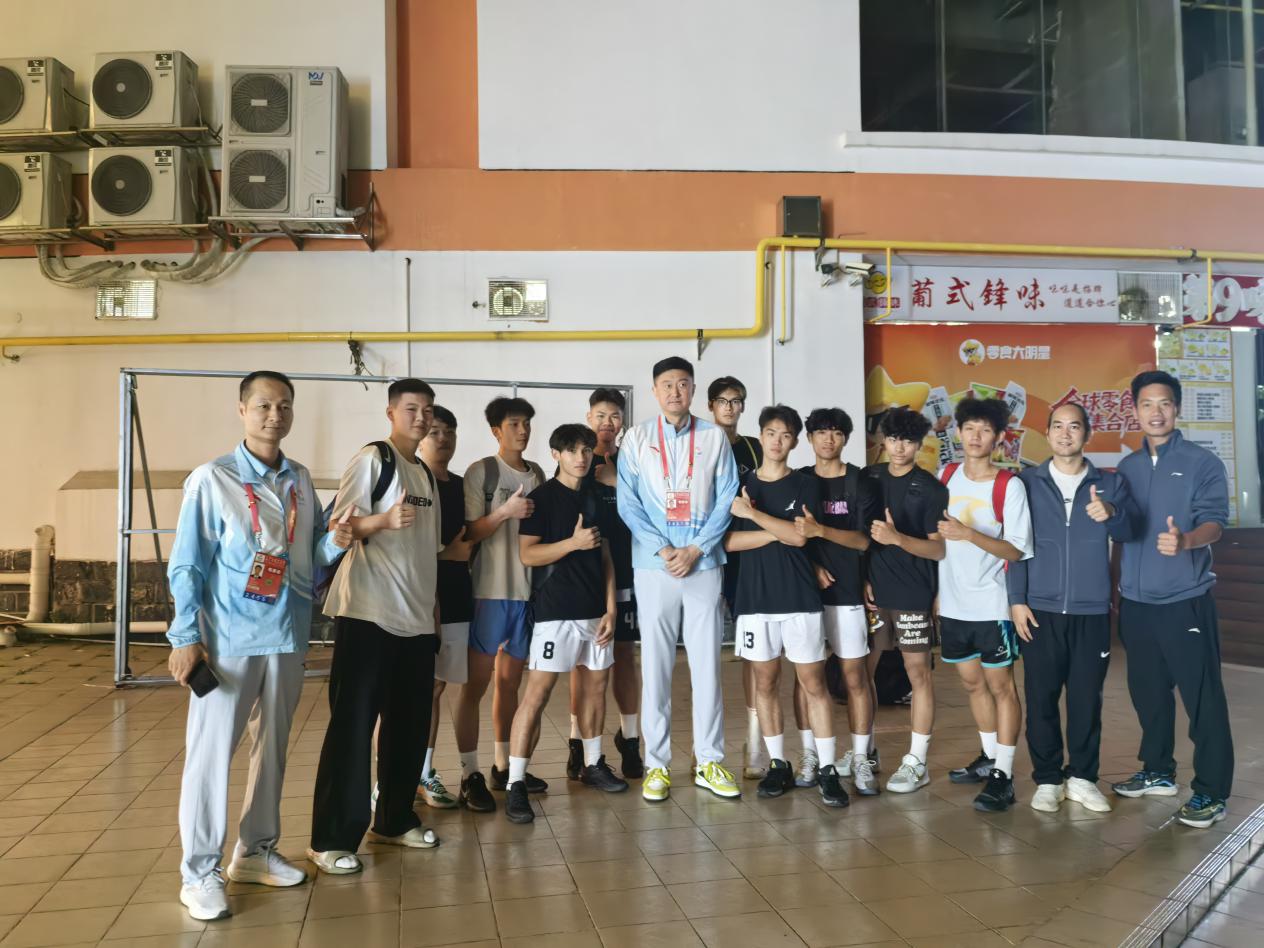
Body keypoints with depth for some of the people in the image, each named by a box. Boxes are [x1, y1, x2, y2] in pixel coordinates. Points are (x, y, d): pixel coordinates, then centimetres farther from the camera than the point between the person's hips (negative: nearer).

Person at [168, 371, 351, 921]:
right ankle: (199, 871, 13)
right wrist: (186, 638, -11)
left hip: (287, 636, 5)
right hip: (229, 638, -5)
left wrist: (334, 543, -10)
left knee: (273, 748, 14)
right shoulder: (212, 479, -6)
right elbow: (186, 565, -7)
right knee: (211, 751, 0)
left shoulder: (301, 481, 7)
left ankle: (256, 852, 29)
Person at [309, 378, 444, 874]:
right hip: (368, 613, -7)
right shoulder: (371, 458, -5)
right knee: (352, 724, -4)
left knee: (410, 723, 11)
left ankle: (394, 819, 25)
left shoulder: (426, 474, 18)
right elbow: (340, 525, -11)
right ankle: (332, 838, 4)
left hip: (417, 617, 7)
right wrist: (383, 520, -30)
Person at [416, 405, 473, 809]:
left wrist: (467, 547, 5)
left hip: (455, 597, 6)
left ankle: (425, 772, 21)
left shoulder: (460, 485, 15)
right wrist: (446, 551, -13)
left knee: (436, 686, 12)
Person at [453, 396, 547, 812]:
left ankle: (503, 766, 25)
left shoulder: (537, 473, 12)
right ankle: (470, 776, 6)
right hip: (489, 590, -6)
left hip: (527, 589, 6)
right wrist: (506, 511, -20)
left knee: (510, 682, 14)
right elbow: (469, 534, -9)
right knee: (475, 684, -1)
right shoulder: (480, 472, -4)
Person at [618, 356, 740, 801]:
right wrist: (662, 549, -11)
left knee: (707, 664, 4)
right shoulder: (637, 438, 6)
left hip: (703, 564, 1)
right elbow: (628, 502, 0)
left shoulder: (714, 437, 7)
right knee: (655, 665, 3)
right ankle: (657, 764, 13)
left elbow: (726, 499, 3)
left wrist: (696, 549, -8)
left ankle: (709, 762, 15)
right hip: (653, 565, 0)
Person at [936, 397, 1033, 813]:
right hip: (952, 603, 5)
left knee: (1001, 685, 2)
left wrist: (969, 534, -27)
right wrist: (935, 589, 12)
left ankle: (1003, 776, 8)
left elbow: (1017, 551, -14)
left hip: (991, 605, -5)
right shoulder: (946, 475, 4)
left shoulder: (1009, 486, -11)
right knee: (972, 682, 16)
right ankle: (990, 757, 32)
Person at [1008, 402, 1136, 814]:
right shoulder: (1027, 483, 4)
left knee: (1087, 698, 7)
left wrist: (1111, 513, -33)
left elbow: (1128, 531, -10)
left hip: (1092, 611, 1)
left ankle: (1082, 777, 22)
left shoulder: (1110, 483, 5)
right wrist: (1017, 600, -4)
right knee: (1041, 697, 4)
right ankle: (1048, 779, 17)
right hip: (1040, 610, 0)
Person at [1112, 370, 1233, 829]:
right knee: (1147, 692, 15)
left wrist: (1186, 540, -38)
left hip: (1185, 601, -5)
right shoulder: (1127, 467, 9)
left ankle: (1210, 792, 13)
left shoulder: (1203, 463, -5)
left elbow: (1214, 522, -16)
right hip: (1136, 602, 5)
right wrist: (1114, 590, 8)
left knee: (1202, 697, 1)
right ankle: (1158, 772, 31)